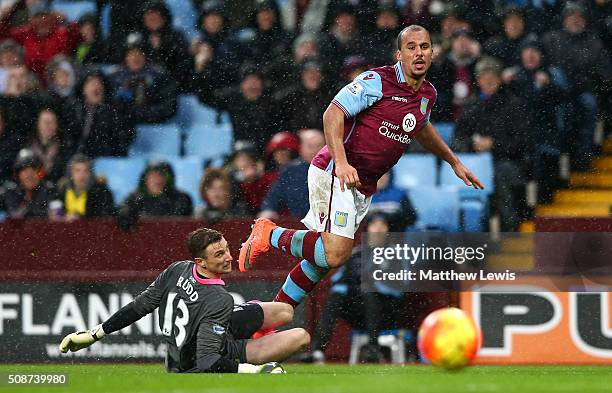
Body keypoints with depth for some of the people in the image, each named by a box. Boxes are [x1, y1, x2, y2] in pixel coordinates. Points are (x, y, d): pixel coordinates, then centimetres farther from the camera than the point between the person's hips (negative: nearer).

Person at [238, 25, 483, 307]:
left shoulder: (427, 95, 12)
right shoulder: (377, 81, -14)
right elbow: (333, 113, -19)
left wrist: (454, 162, 42)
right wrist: (341, 162, -32)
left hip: (363, 188, 8)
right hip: (333, 175, -8)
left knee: (325, 258, 6)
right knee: (334, 254, -22)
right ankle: (269, 235, -1)